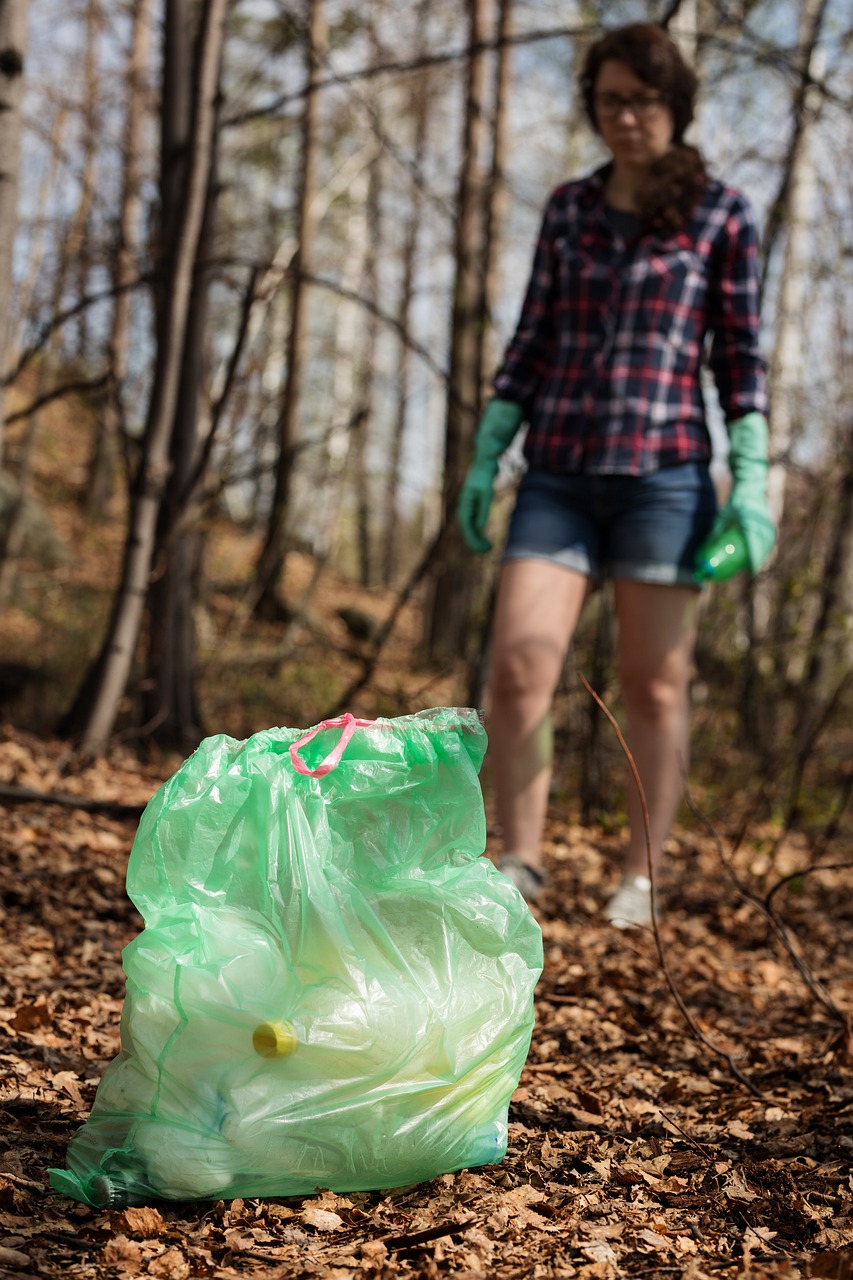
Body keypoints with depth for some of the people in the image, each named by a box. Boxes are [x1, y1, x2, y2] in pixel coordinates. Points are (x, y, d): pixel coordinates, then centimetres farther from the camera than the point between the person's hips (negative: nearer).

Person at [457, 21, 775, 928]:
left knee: (653, 684, 2)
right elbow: (533, 343, 14)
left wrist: (751, 483, -7)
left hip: (664, 474, -3)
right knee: (517, 667, -9)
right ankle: (521, 861, 3)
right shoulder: (568, 209, 13)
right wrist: (485, 456, 7)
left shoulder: (721, 216, 3)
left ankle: (641, 877, 15)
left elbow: (739, 358, 1)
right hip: (558, 476, 3)